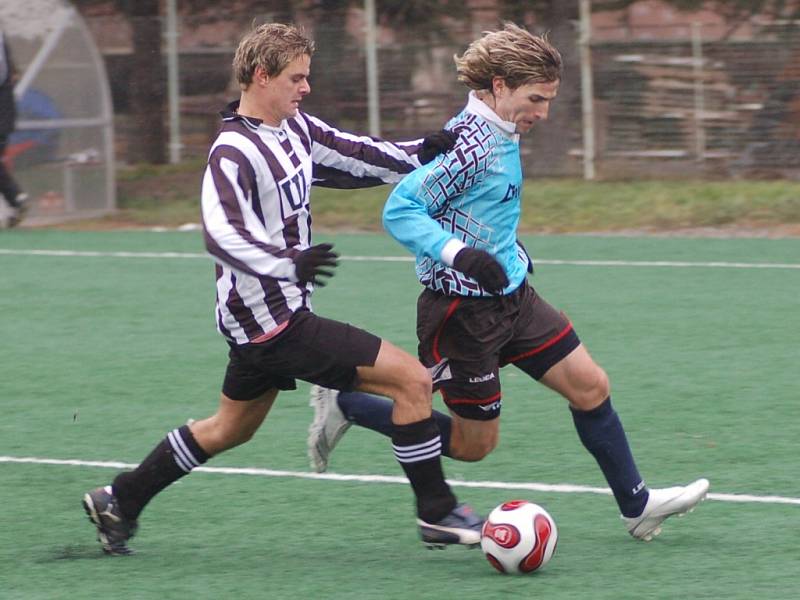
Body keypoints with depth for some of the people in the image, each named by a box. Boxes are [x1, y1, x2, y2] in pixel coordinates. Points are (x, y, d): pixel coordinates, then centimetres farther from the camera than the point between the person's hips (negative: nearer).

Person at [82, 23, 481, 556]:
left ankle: (119, 502, 35)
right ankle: (437, 513, -2)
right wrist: (287, 263, -47)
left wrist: (420, 153, 1)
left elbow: (355, 156, 16)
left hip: (264, 319, 10)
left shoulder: (296, 129, 7)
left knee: (232, 428, 26)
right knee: (412, 379, -11)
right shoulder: (234, 152, -21)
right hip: (274, 321, -10)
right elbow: (221, 234, -34)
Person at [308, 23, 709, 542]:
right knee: (474, 442, 3)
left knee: (590, 385, 7)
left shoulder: (503, 134, 6)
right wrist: (460, 254, -36)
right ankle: (345, 406, 14)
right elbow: (399, 211, -26)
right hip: (463, 308, -9)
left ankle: (637, 505, 20)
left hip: (510, 293, 9)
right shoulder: (470, 144, -24)